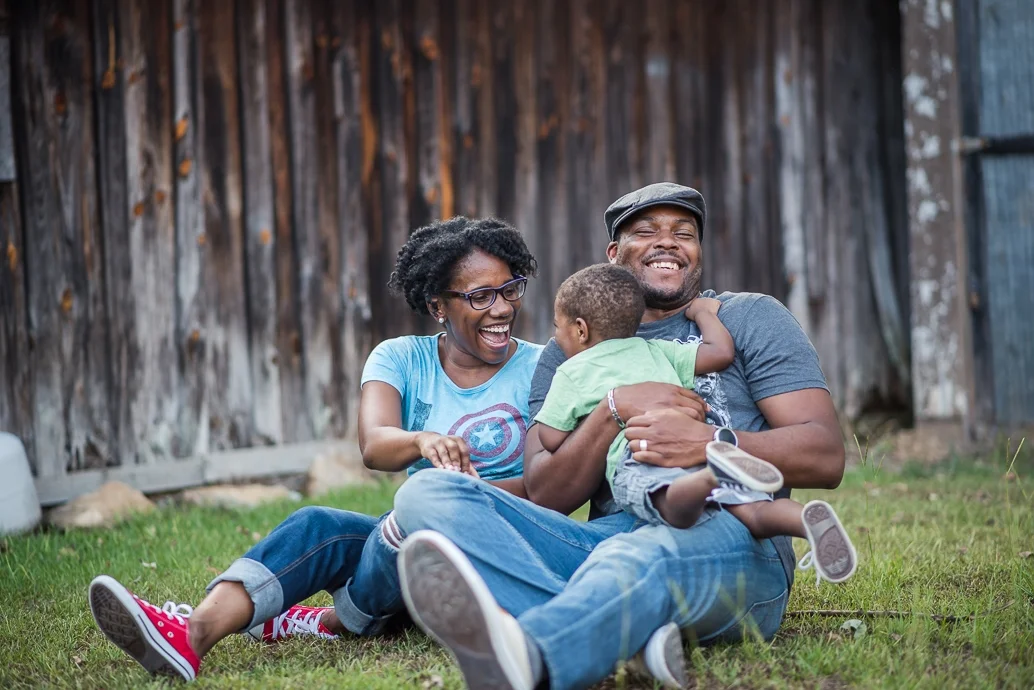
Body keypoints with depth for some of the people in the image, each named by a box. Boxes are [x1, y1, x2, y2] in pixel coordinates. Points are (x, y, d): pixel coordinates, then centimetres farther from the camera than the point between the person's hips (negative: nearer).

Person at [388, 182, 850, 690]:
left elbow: (826, 457, 5)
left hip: (729, 539, -4)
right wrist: (615, 409, -7)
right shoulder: (566, 357, 24)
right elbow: (546, 497, 9)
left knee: (641, 557, -41)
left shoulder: (749, 319, 17)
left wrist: (710, 442, -12)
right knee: (428, 491, -18)